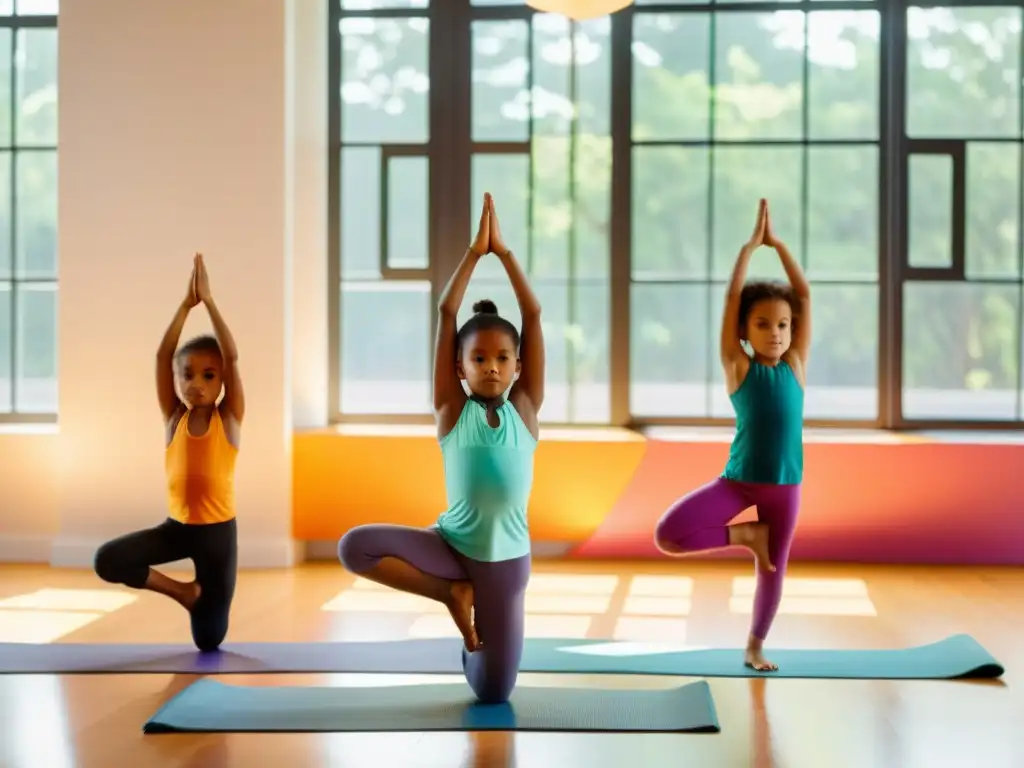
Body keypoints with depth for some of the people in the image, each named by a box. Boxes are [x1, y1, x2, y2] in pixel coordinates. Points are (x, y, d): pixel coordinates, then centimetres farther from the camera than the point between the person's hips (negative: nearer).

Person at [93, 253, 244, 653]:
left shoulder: (229, 419, -8)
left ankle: (203, 595, 35)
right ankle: (182, 590, 4)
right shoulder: (173, 418, -1)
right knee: (107, 560, -21)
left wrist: (209, 300, -20)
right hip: (176, 526, 3)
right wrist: (186, 303, -16)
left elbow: (232, 356, -19)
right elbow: (162, 356, -10)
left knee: (209, 639, -3)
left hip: (218, 529, -3)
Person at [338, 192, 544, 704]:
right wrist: (474, 251, -7)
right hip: (451, 544, 0)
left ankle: (468, 601, 35)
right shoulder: (451, 410, -4)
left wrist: (503, 251, -5)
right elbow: (446, 312, -8)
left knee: (493, 694, 3)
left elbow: (534, 316, -5)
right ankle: (453, 593, -4)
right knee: (354, 546, -27)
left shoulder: (524, 409, -1)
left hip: (506, 557, 0)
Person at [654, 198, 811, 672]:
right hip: (736, 481, -2)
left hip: (784, 485, 2)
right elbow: (731, 300, -11)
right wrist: (751, 245, -8)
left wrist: (777, 243, 0)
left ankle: (755, 645, 33)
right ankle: (744, 536, 5)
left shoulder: (795, 366, 1)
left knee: (774, 567, 10)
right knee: (667, 535, -19)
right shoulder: (738, 368, -4)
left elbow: (805, 294, -1)